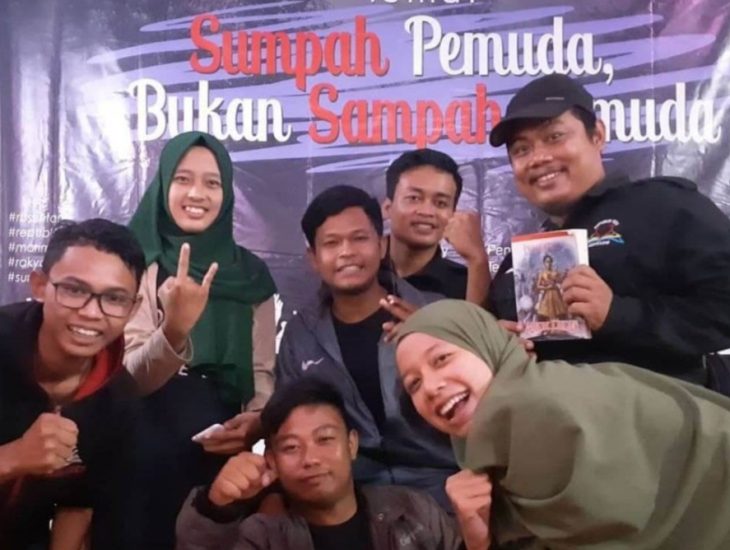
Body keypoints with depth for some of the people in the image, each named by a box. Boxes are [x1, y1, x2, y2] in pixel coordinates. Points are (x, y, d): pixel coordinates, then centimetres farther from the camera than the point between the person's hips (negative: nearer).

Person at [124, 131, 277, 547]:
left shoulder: (252, 274, 5)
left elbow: (264, 373, 5)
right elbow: (129, 380, -13)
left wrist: (256, 419, -16)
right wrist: (174, 330, -32)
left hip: (222, 459, 3)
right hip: (144, 459, -2)